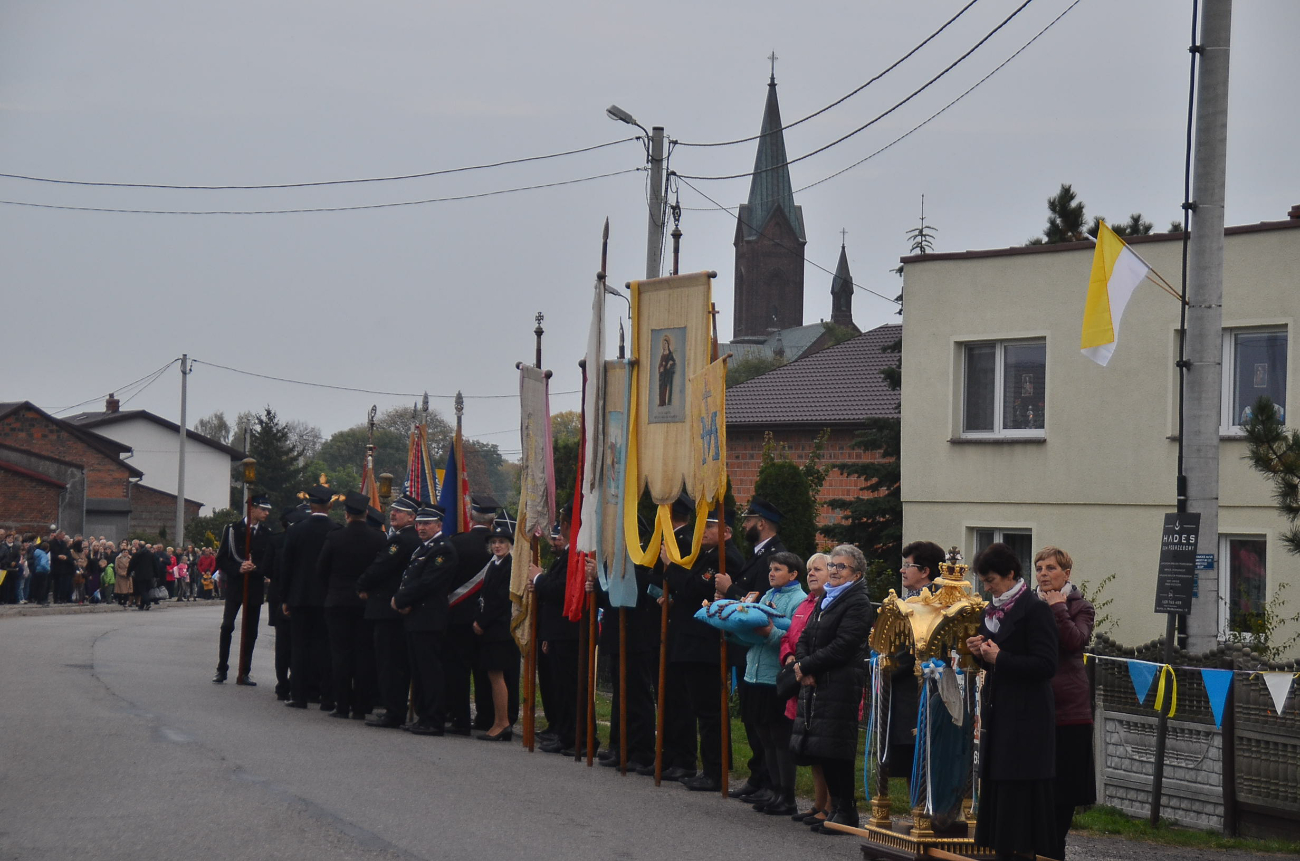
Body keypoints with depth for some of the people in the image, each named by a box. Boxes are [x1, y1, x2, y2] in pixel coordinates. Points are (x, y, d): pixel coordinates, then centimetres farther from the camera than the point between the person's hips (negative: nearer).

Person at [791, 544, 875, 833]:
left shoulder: (859, 603, -9)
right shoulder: (826, 600, 19)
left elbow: (841, 646, -16)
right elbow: (805, 638, 16)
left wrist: (806, 666, -10)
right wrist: (804, 671, -2)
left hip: (840, 686, -8)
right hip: (814, 684, 8)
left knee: (835, 750, -7)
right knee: (819, 749, 8)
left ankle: (845, 812, 2)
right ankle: (837, 808, 17)